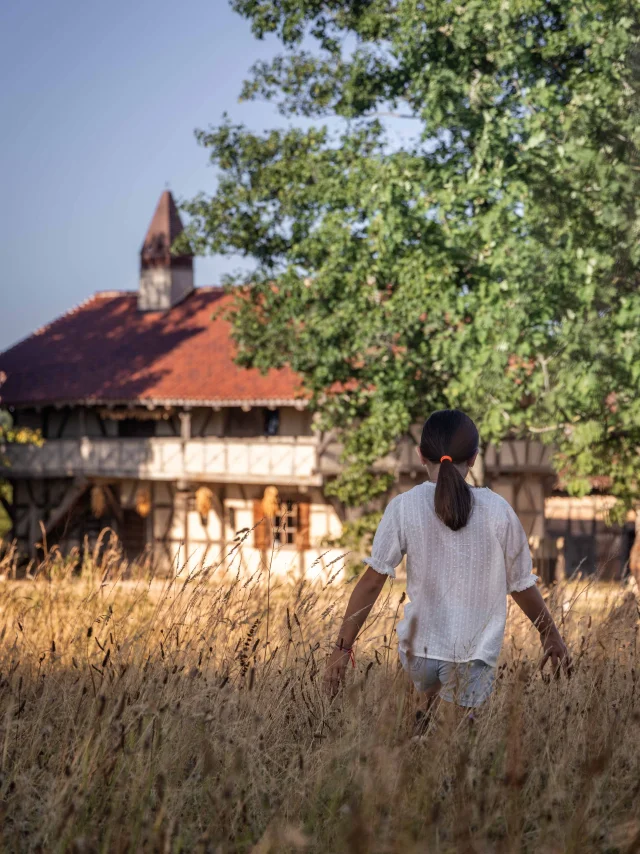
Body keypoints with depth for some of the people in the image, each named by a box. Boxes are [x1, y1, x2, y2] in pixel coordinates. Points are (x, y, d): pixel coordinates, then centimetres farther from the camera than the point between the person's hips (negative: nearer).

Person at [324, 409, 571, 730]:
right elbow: (522, 586, 3)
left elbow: (372, 582, -9)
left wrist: (342, 647, -2)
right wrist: (552, 637, 18)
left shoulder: (404, 507, -8)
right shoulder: (498, 511, -6)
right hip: (474, 655, -2)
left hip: (419, 649, 2)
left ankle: (423, 713, 16)